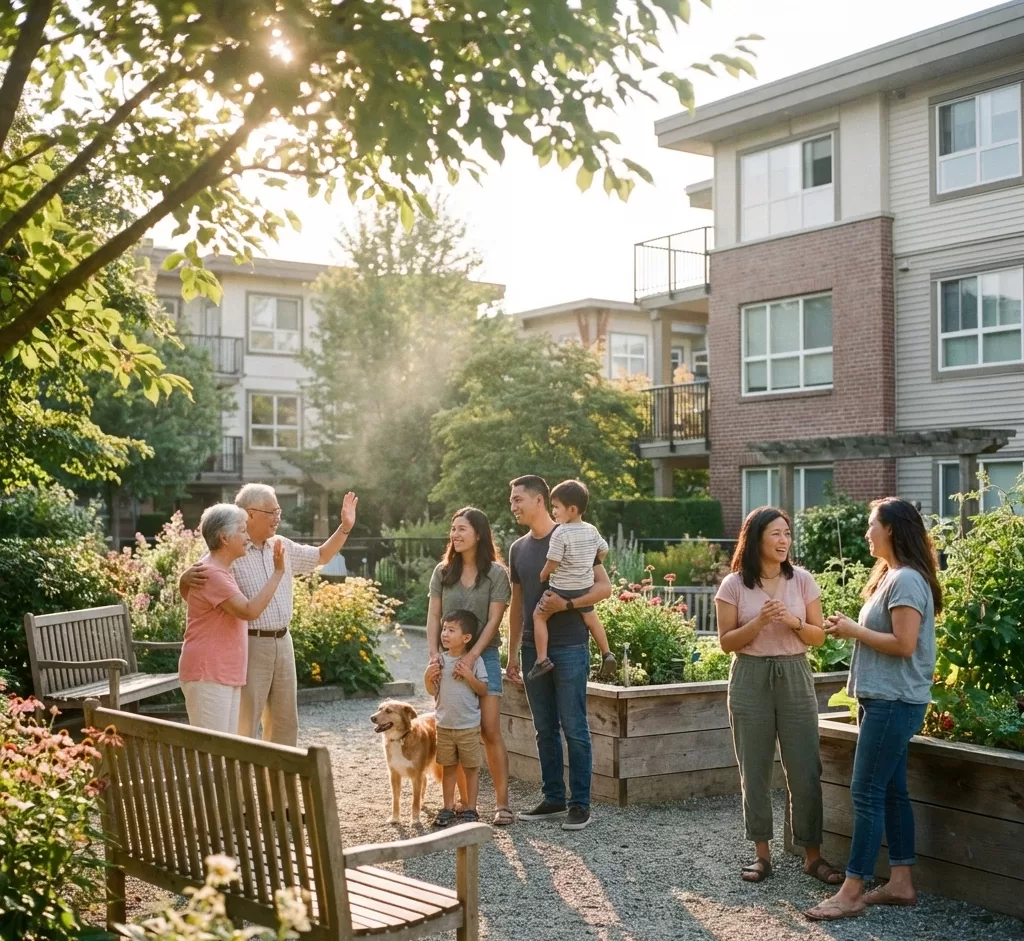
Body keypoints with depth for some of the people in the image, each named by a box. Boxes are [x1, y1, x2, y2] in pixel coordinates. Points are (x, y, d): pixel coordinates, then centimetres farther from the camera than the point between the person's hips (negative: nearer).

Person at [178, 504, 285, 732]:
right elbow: (249, 611, -25)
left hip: (226, 676, 10)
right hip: (207, 677, -10)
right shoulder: (212, 574, -16)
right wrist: (278, 573, -20)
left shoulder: (222, 573, 17)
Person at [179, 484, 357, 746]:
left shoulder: (283, 547, 9)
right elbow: (187, 593, -14)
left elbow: (321, 556, 25)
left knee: (285, 722, 15)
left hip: (282, 643, 7)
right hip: (249, 645, -7)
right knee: (245, 725, -4)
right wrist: (185, 578, -38)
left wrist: (345, 527, 13)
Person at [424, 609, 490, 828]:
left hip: (468, 726, -4)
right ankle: (448, 808, 22)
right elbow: (433, 691, 8)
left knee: (471, 768, 6)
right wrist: (427, 677, -10)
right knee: (448, 768, 13)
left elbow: (483, 690, -8)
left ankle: (470, 809, 15)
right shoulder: (440, 660, 2)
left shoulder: (475, 660, -9)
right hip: (444, 725, 4)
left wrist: (469, 676, -22)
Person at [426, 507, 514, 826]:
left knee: (490, 731, -7)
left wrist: (472, 655, -17)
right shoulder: (443, 572, 7)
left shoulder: (496, 573, -3)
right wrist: (434, 653, -8)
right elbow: (434, 617, 5)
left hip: (483, 656, -3)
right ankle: (465, 803, 11)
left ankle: (502, 803, -1)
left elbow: (494, 620, -7)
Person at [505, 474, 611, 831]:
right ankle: (553, 798, 19)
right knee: (545, 730, 10)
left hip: (569, 648, -6)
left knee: (574, 728, -3)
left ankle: (580, 804, 4)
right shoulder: (518, 548, 12)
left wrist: (566, 604, -22)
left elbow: (604, 587, -8)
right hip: (533, 649, 6)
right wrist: (512, 653, 16)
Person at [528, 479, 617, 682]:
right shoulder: (591, 531, 1)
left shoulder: (560, 533, -20)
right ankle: (607, 654, 22)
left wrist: (542, 576, 1)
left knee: (539, 616, 5)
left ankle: (542, 659, -2)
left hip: (561, 589, -6)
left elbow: (551, 564, -18)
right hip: (585, 588, 6)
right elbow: (603, 551, 13)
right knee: (591, 618, 24)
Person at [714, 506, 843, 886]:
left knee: (805, 769, 0)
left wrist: (794, 622, -15)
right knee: (755, 770, 4)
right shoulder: (733, 585, -3)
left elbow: (818, 636, 5)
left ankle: (812, 855, 9)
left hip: (794, 677, 1)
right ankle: (762, 853, 15)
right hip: (751, 679, -1)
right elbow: (727, 642, -4)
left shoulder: (802, 580, 2)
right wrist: (759, 622, -18)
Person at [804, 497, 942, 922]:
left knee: (867, 793, -8)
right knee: (890, 792, 12)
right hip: (885, 699, 10)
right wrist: (852, 630, 4)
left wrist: (854, 630, -12)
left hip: (894, 702, -10)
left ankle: (851, 893, -5)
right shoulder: (891, 576, 16)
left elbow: (904, 645, -21)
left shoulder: (907, 579, -16)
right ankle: (901, 883, 17)